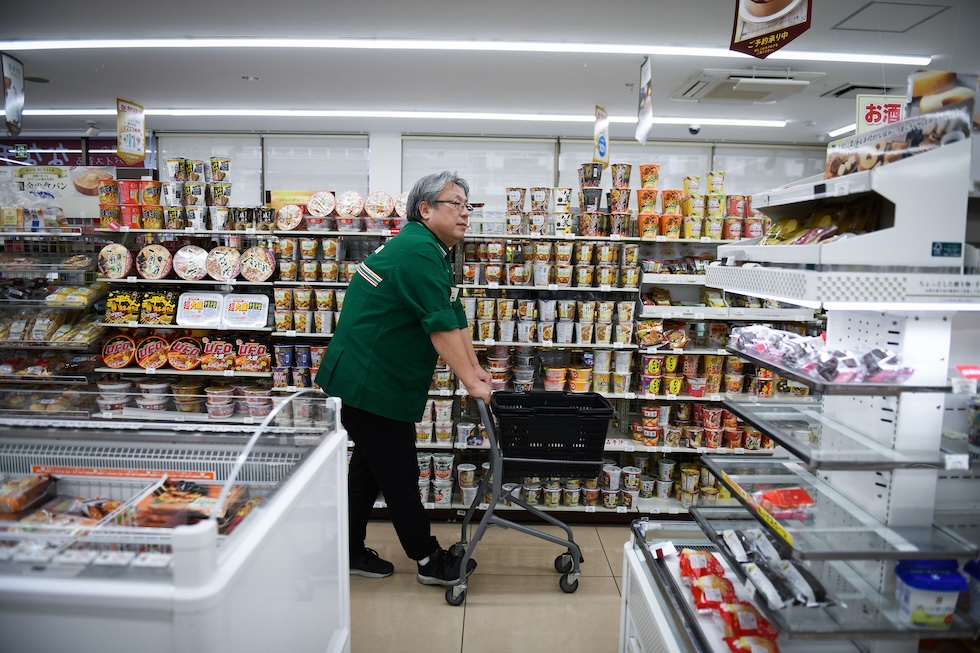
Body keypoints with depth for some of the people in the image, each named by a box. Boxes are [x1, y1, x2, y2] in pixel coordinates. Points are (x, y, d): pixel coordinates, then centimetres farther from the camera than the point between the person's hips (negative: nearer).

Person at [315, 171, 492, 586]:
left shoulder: (434, 253, 14)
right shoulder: (418, 251, -20)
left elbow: (455, 316, 13)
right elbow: (440, 325, -25)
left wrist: (476, 369, 9)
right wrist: (470, 383, -21)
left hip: (370, 379, 11)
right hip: (370, 382, -11)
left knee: (369, 466, 18)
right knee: (399, 474, 2)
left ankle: (351, 552, 33)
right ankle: (430, 561, 17)